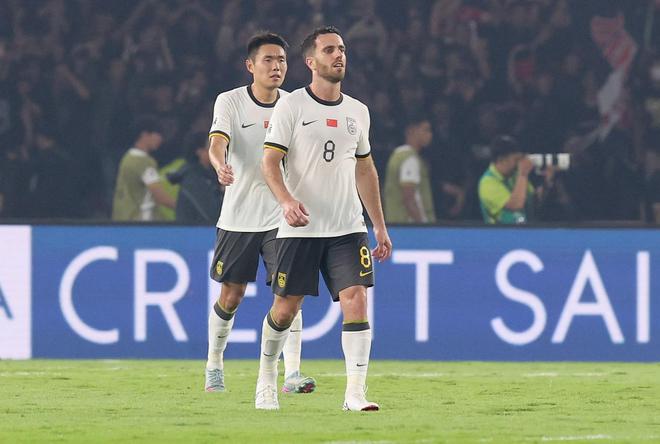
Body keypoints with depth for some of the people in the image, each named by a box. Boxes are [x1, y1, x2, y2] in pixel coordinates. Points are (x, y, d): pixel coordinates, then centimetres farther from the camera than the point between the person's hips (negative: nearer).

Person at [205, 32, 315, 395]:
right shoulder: (230, 102, -5)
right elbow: (218, 142, -20)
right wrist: (221, 166, -42)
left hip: (282, 216, 1)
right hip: (238, 216, -1)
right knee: (231, 296, 6)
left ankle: (292, 374, -14)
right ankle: (214, 367, 26)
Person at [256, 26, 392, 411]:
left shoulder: (357, 112, 12)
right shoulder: (291, 107, -2)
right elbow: (270, 162, -7)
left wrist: (380, 227, 17)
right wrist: (287, 201, -25)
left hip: (348, 228, 3)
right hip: (300, 228, -3)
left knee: (356, 302, -12)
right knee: (286, 308, 3)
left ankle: (355, 393, -13)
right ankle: (267, 377, 28)